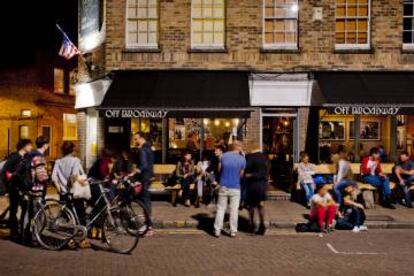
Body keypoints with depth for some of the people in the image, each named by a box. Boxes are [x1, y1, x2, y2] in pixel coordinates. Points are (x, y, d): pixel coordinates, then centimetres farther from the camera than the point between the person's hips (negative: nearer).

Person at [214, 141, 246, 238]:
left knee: (221, 208, 9)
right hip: (235, 187, -2)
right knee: (234, 210, 6)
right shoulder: (242, 159, -8)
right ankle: (233, 231, 9)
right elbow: (241, 174, -1)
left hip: (223, 186, 2)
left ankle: (217, 230, 9)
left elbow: (219, 169, 6)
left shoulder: (224, 156, -4)